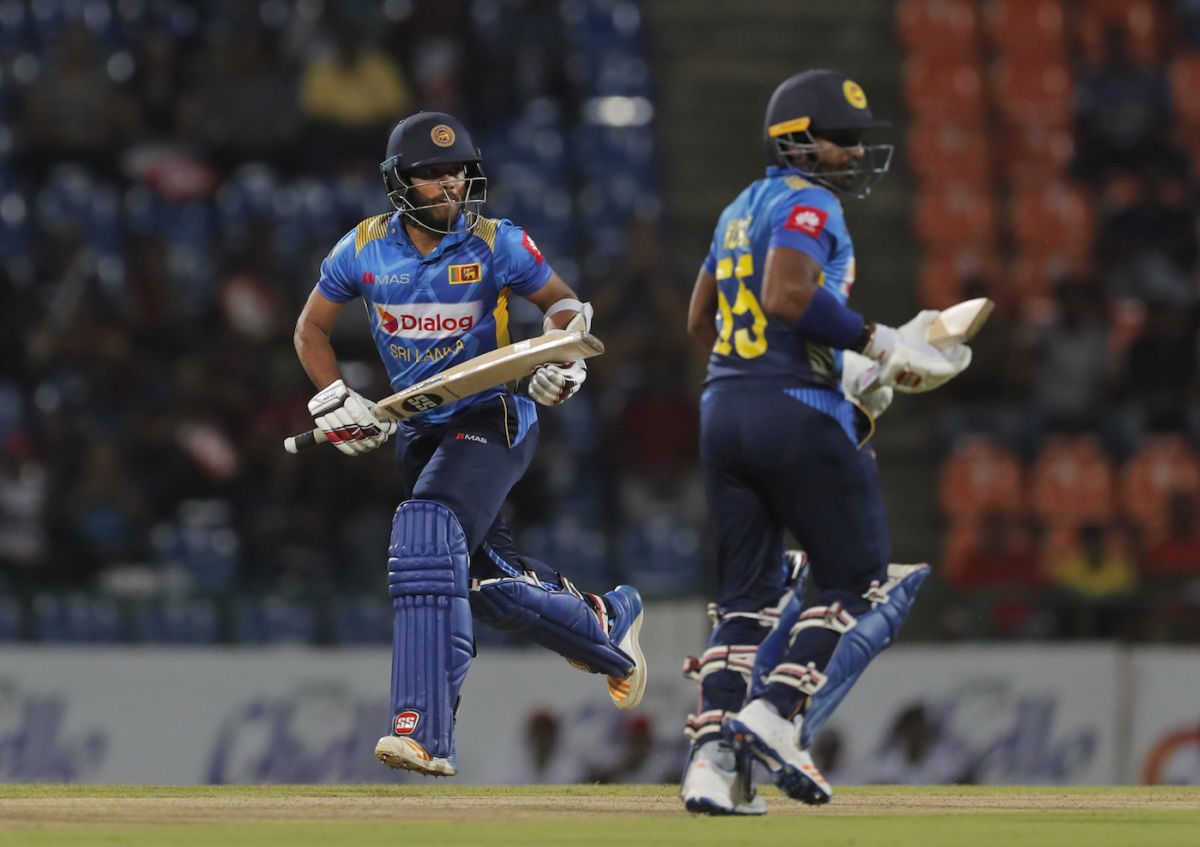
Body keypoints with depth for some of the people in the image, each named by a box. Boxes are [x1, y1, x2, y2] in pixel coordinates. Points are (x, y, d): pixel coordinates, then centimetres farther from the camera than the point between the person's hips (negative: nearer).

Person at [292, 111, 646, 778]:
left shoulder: (496, 245, -9)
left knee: (427, 541, -26)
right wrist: (338, 403, -4)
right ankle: (609, 621, 39)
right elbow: (312, 330, 11)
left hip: (491, 419, -5)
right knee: (489, 580, 8)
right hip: (418, 431, 5)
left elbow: (565, 303, 5)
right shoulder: (365, 249, -1)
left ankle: (427, 734, -32)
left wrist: (564, 359, -15)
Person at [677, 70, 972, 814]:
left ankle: (713, 757, -3)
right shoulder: (807, 204, -8)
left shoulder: (742, 210, 19)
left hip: (724, 410, 8)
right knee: (860, 584, 2)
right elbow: (787, 297, -24)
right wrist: (878, 344, -17)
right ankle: (779, 713, -13)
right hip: (798, 413, -8)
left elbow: (702, 319, 24)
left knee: (747, 596, 9)